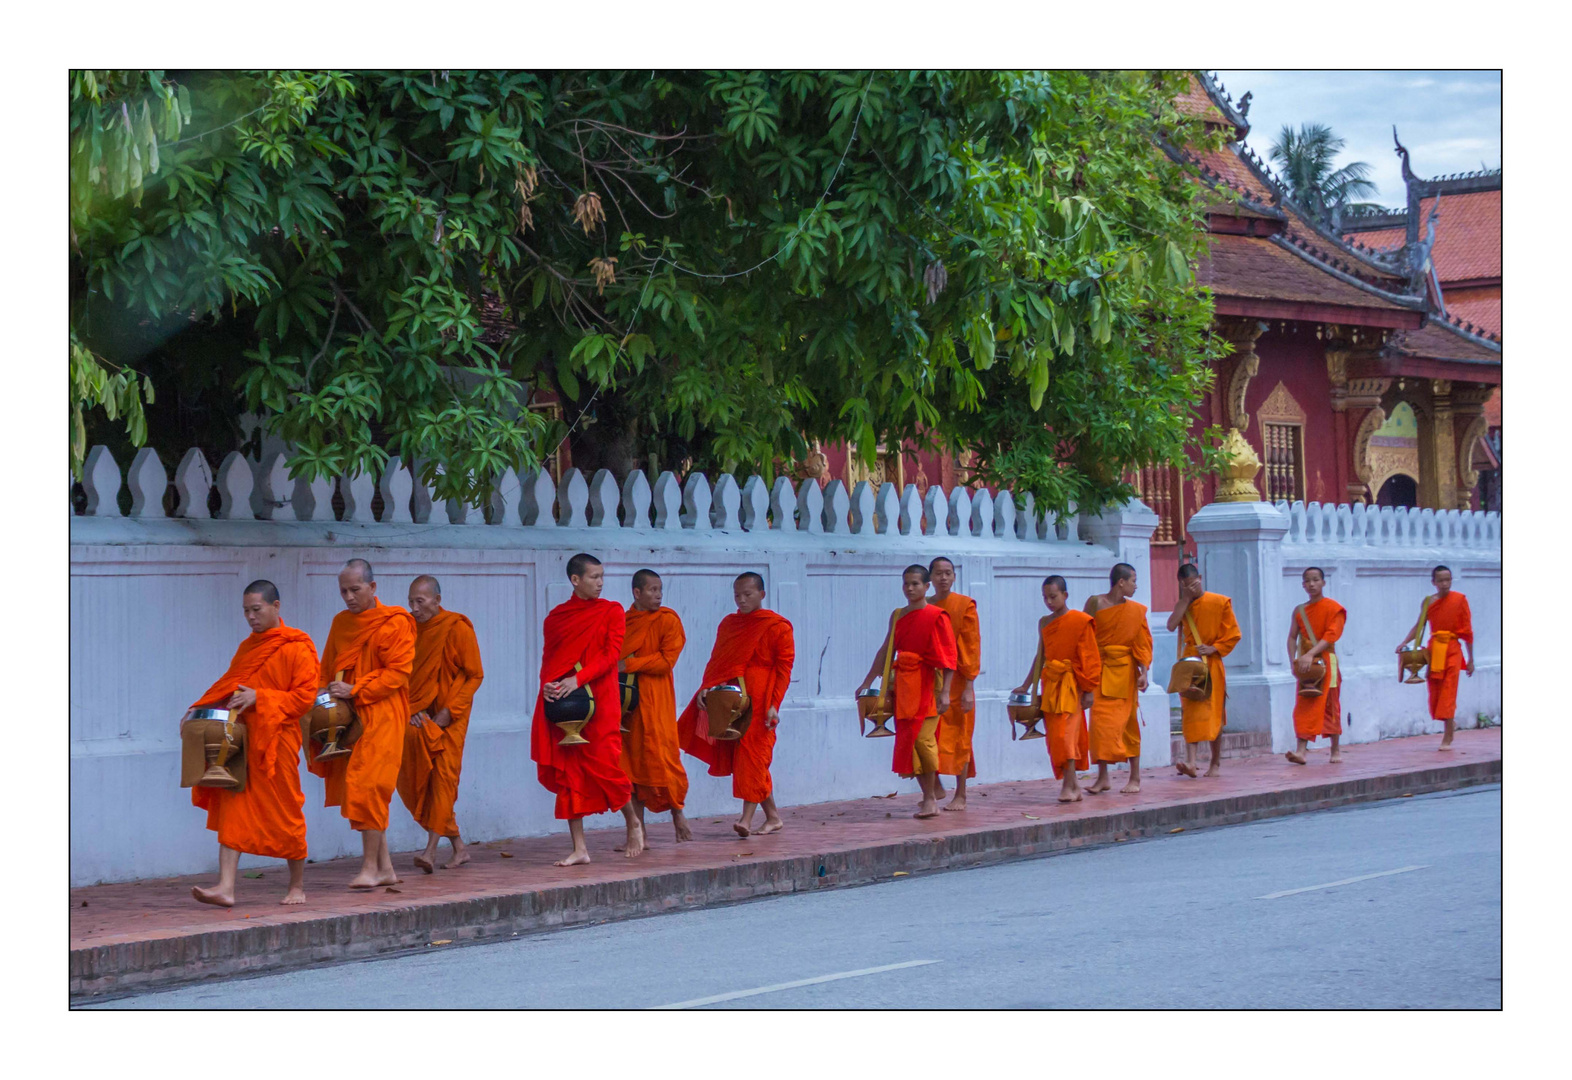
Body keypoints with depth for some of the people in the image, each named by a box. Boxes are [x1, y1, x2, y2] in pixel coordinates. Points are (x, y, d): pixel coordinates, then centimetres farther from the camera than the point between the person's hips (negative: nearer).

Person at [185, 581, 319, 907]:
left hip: (276, 740, -6)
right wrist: (199, 708, 5)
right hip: (240, 738, 6)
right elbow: (229, 685, 20)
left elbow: (305, 696, -11)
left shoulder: (297, 647, -6)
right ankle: (226, 887, -11)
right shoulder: (247, 647, 15)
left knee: (284, 812, 3)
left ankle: (297, 886, 19)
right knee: (232, 809, -5)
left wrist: (260, 698, -18)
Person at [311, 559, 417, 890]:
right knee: (358, 789, 5)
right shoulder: (341, 623, 14)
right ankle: (386, 867, 12)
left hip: (381, 717, -6)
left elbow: (397, 673, -11)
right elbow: (327, 668, 21)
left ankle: (370, 867, -8)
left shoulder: (395, 623, -6)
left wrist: (355, 691, -17)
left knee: (368, 787, -13)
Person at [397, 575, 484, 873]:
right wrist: (411, 711, -5)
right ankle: (458, 848, 13)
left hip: (449, 717, -6)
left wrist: (448, 712, -14)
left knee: (442, 776, -14)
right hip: (418, 718, 6)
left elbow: (475, 675, -6)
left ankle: (431, 848, -20)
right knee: (414, 782, 3)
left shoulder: (457, 628, -7)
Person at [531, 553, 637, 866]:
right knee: (568, 773, 1)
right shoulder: (557, 616, 10)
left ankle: (632, 823, 21)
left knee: (605, 766, -7)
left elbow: (611, 653, -7)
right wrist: (547, 683, -9)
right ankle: (579, 848, 5)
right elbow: (548, 657, 12)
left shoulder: (611, 611, 3)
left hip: (599, 701, -3)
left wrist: (578, 679, -19)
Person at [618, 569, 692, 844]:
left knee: (662, 756, -7)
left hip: (656, 697, -3)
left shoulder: (668, 620, 0)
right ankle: (639, 828, 7)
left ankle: (678, 815, 14)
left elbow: (667, 660, -9)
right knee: (631, 759, 1)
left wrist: (630, 664, -13)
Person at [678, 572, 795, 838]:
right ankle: (772, 816, 16)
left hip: (759, 701, -6)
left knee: (753, 757, -10)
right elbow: (717, 660, 16)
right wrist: (706, 688, 0)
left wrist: (774, 704, -15)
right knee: (739, 757, 6)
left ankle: (747, 818, -13)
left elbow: (784, 668, -6)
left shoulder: (777, 627, -3)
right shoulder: (728, 623, 15)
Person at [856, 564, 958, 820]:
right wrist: (867, 683, 20)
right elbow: (885, 650, 20)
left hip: (926, 684, -6)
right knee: (908, 739, 3)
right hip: (902, 683, 6)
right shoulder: (898, 616, 14)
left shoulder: (936, 616, -5)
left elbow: (948, 656, -9)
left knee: (922, 739, -13)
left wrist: (944, 692, -17)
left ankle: (930, 799, -5)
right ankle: (929, 797, 10)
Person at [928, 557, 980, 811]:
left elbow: (972, 647, -6)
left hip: (956, 681, -3)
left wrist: (969, 687, -12)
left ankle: (960, 796, 10)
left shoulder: (965, 605, -3)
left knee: (958, 737, 1)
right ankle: (936, 787, 12)